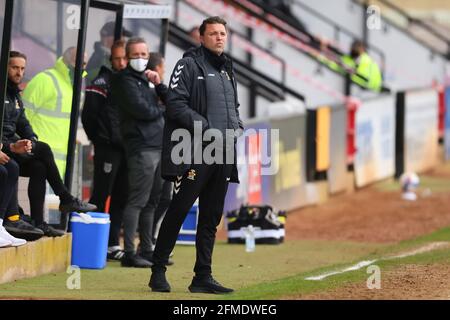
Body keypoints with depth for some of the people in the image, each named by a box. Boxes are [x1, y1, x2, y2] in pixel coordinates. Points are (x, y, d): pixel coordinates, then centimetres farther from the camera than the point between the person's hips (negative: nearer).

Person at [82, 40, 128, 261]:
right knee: (101, 196, -8)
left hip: (126, 149, 6)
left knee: (121, 198, 8)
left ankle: (112, 244, 14)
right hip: (108, 149, -6)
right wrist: (98, 138, -1)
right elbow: (88, 114, -7)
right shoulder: (104, 81, -4)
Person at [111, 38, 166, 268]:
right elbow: (141, 110, -15)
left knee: (152, 202, 12)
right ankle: (129, 253, -13)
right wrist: (160, 110, 3)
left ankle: (147, 250, 18)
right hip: (141, 147, -9)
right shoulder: (125, 80, -4)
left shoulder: (144, 79, 23)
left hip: (158, 146, 9)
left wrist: (159, 85, 4)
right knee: (138, 201, -11)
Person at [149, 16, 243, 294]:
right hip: (195, 153, -7)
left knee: (211, 218, 8)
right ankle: (158, 272, -1)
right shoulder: (189, 65, -3)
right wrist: (206, 128, -18)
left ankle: (203, 277, 12)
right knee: (178, 211, -7)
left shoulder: (228, 70, 20)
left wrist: (237, 126, 7)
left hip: (223, 154, 7)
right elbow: (175, 104, -13)